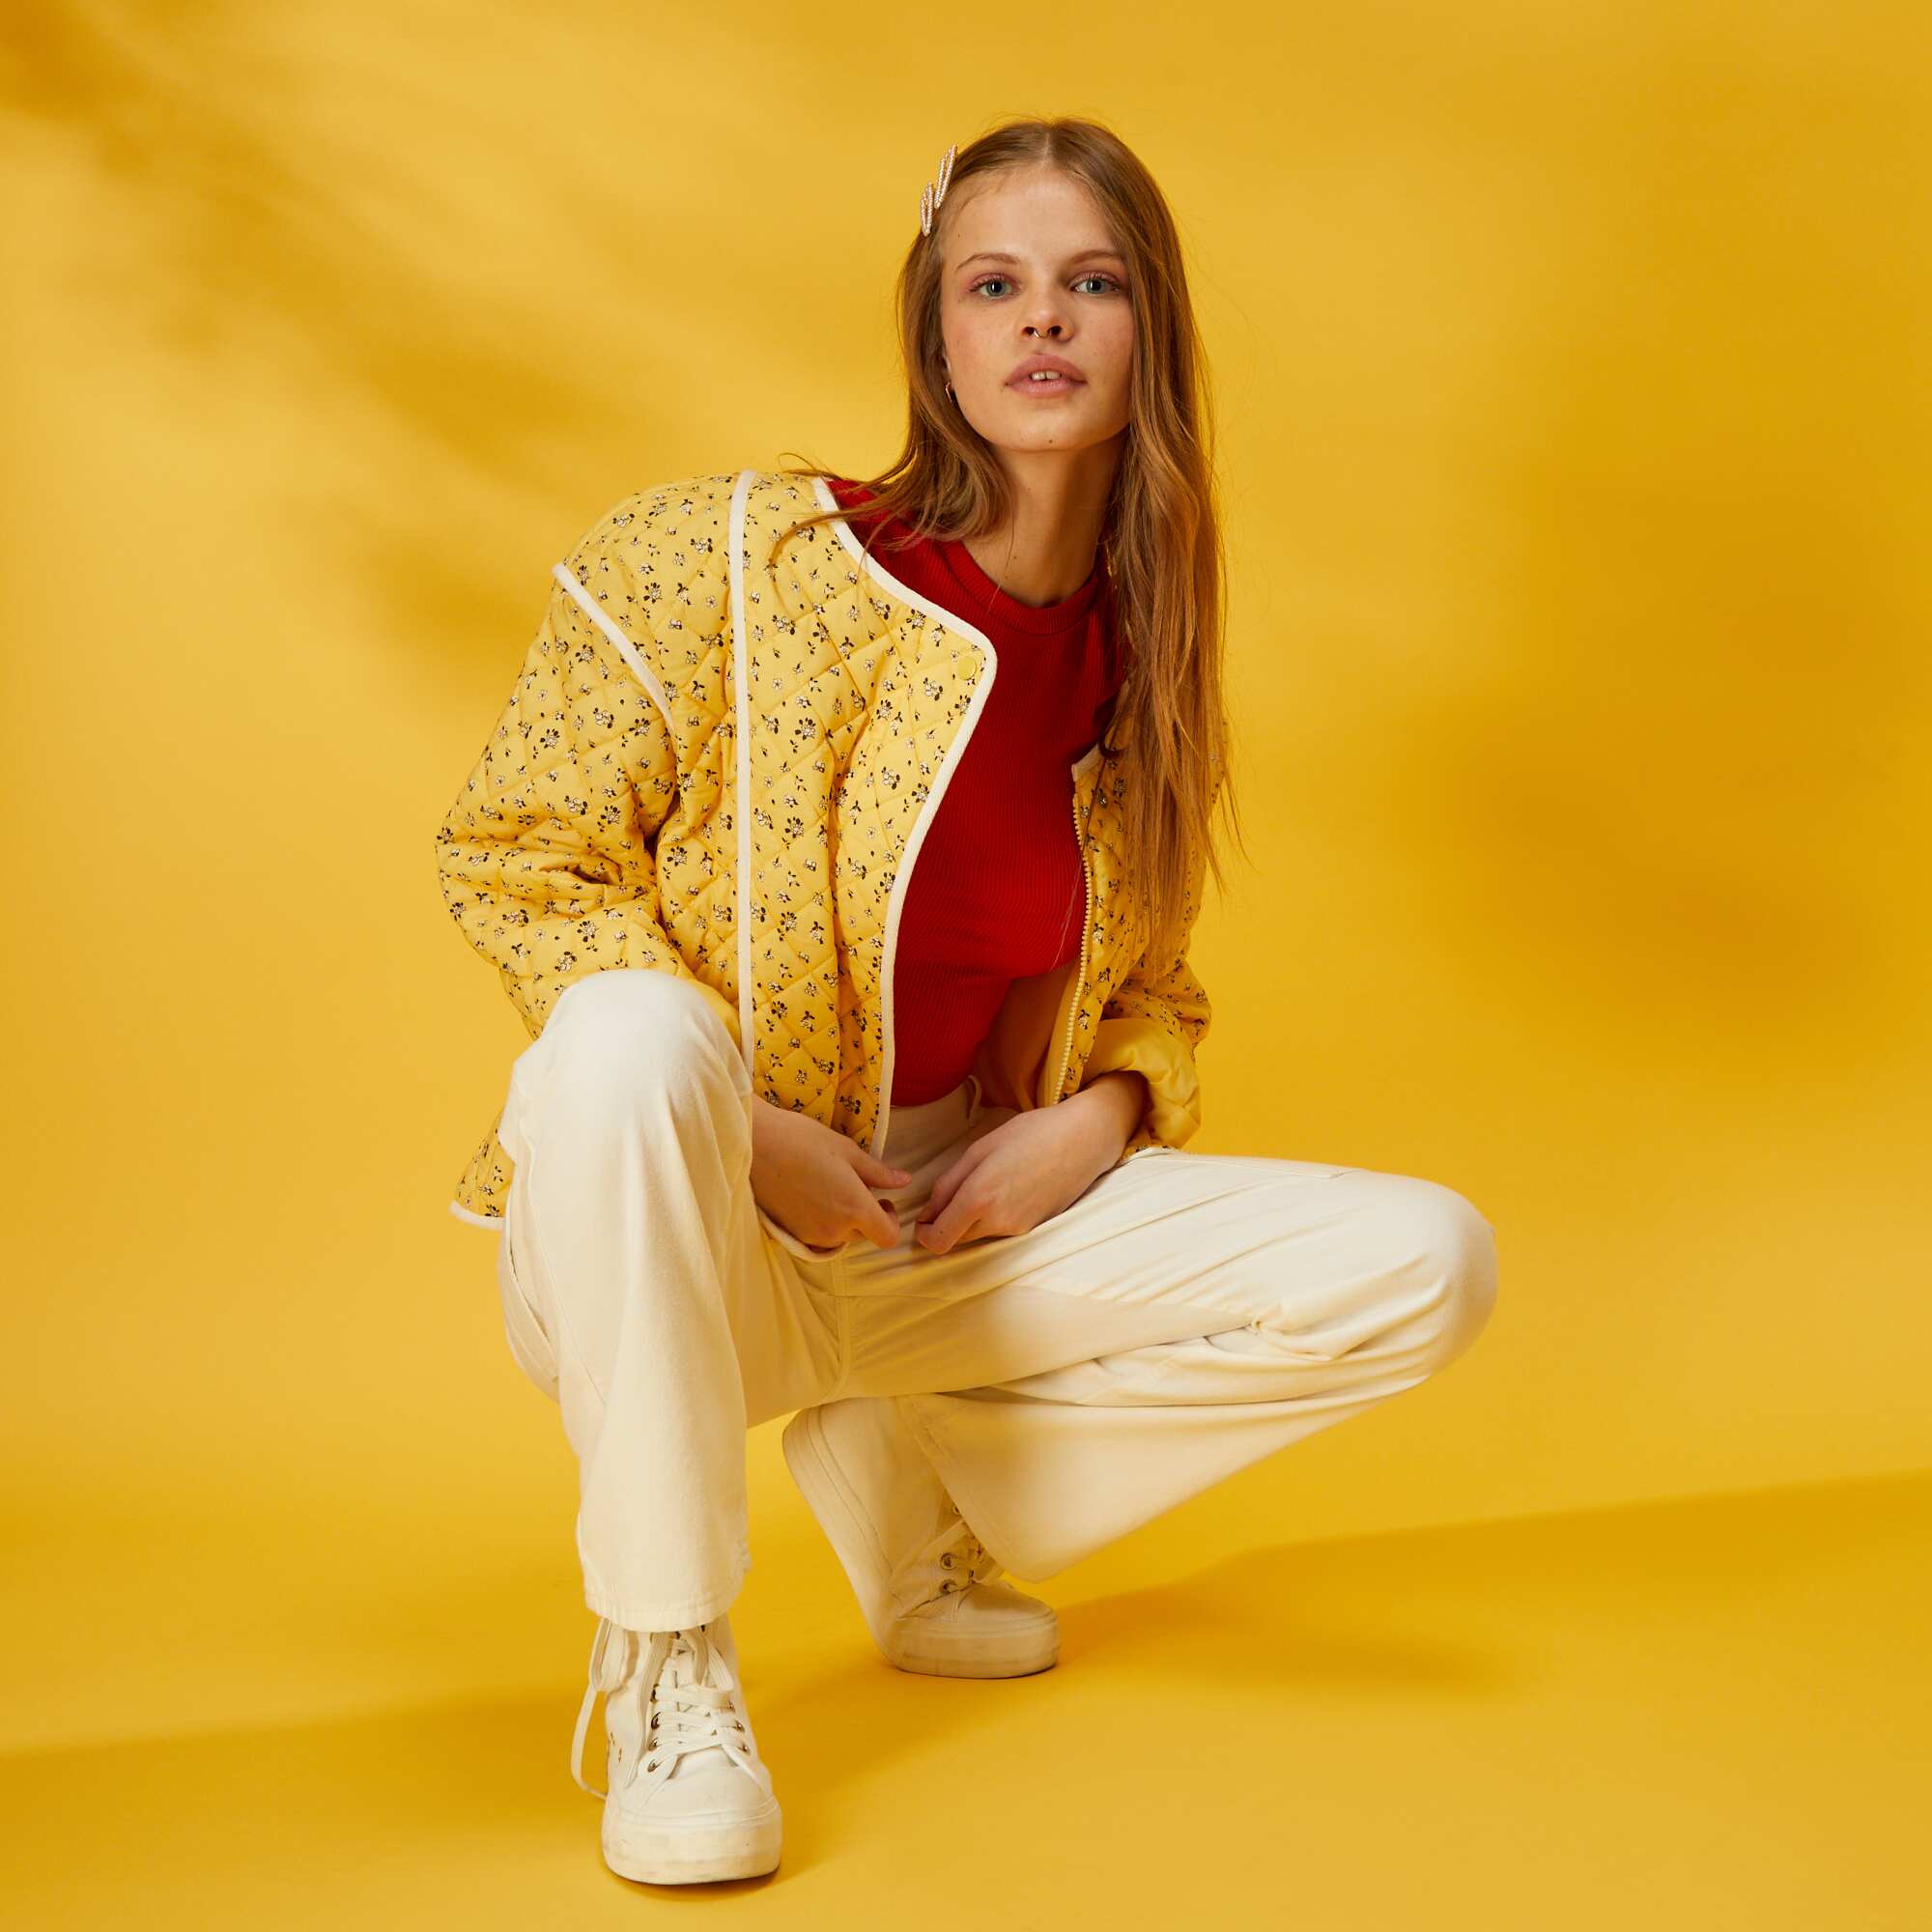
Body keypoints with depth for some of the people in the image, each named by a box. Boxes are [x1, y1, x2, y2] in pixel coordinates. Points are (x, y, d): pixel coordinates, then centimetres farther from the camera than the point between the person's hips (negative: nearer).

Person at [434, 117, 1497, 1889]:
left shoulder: (1143, 667, 3)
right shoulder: (740, 560, -12)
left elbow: (1153, 993, 15)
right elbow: (512, 854, -11)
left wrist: (1104, 1115, -8)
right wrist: (739, 1127, -20)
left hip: (957, 1228, 5)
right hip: (673, 1248, -5)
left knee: (1428, 1267, -7)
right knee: (630, 1042, -41)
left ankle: (908, 1473, 8)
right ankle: (661, 1665, -20)